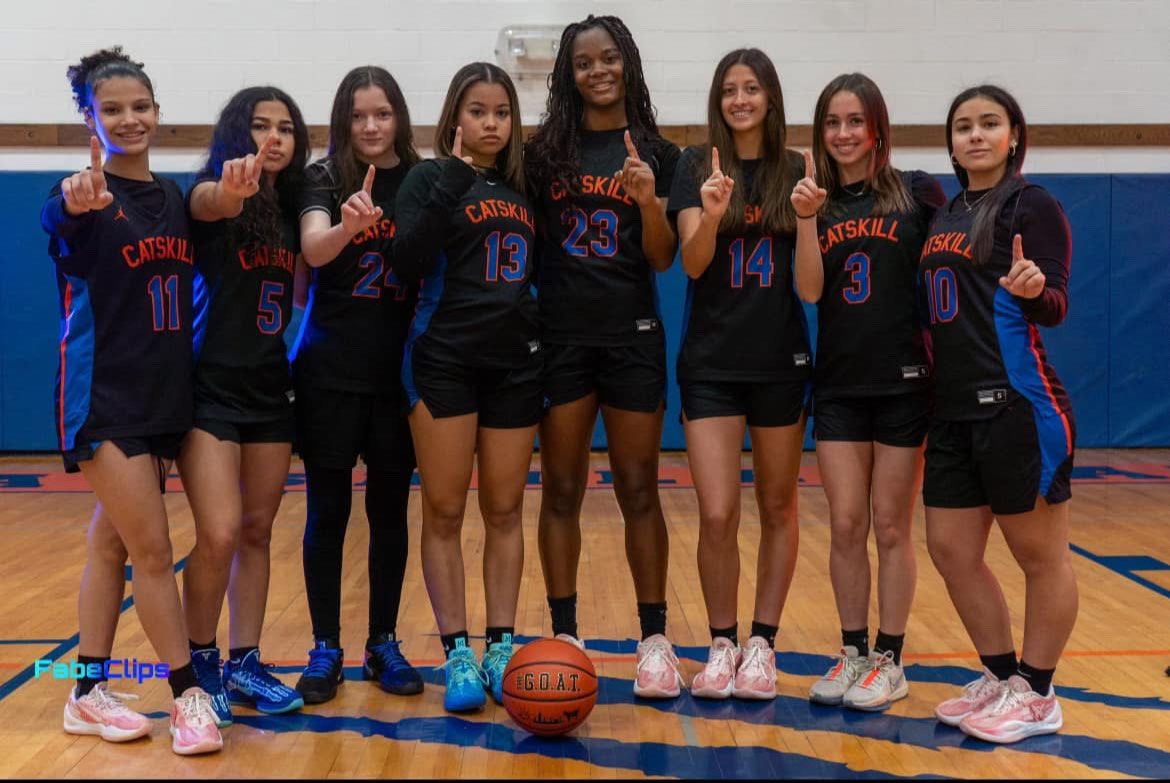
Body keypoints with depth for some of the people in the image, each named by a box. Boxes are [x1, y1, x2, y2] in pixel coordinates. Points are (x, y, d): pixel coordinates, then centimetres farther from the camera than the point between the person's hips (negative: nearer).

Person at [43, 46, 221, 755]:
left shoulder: (173, 197, 9)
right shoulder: (91, 196, -11)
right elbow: (60, 222, -36)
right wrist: (74, 205, -56)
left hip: (163, 393, 7)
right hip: (104, 394, -6)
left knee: (113, 543, 13)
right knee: (153, 549, -6)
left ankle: (90, 693, 22)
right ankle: (190, 694, 5)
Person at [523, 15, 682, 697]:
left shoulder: (658, 155, 3)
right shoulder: (545, 150, 4)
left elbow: (664, 261, -1)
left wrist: (650, 204, -18)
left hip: (633, 337, -1)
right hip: (560, 337, 1)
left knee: (639, 492, 4)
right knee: (562, 491, 6)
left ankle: (655, 639, 13)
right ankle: (564, 636, 15)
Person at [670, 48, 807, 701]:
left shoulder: (797, 171, 3)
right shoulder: (698, 166, 1)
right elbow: (692, 263, -10)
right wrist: (711, 215, -29)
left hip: (781, 359, 1)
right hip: (712, 361, -1)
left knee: (778, 507, 9)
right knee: (717, 514, -6)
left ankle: (763, 643, 21)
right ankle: (722, 644, 13)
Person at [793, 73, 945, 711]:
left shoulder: (918, 194, 0)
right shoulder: (818, 202, 7)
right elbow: (809, 291, -5)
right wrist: (807, 220, -16)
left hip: (904, 381, -2)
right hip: (838, 384, 3)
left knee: (890, 527, 5)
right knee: (846, 527, 5)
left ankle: (890, 660, 16)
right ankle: (853, 653, 18)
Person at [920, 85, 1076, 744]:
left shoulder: (1032, 204, -6)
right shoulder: (948, 213, 15)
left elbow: (1056, 306, -16)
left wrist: (1035, 289, -34)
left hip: (1017, 404, -8)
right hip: (954, 409, 8)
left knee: (1041, 557, 4)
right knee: (951, 549, 11)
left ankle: (1036, 695, 17)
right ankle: (1000, 677, 27)